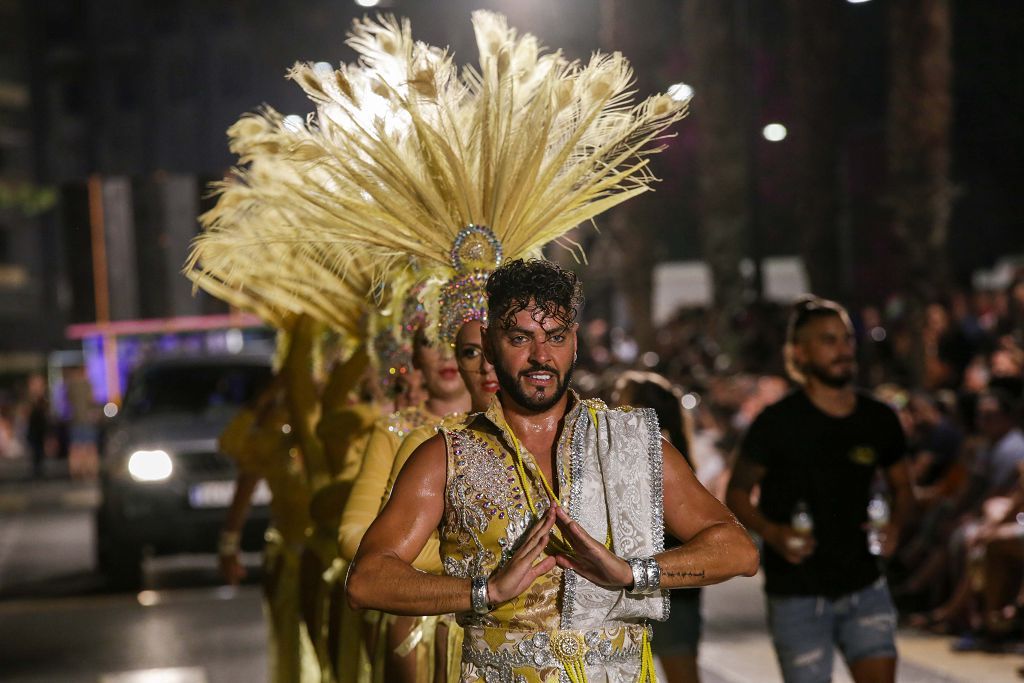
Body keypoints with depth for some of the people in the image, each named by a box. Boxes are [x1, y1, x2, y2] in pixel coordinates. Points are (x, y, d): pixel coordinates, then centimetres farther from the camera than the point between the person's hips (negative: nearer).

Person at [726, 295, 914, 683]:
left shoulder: (879, 420, 3)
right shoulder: (778, 423, -8)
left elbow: (902, 487, 18)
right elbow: (737, 493, 0)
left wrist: (895, 524, -4)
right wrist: (772, 532, -19)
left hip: (864, 587, 3)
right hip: (797, 595, -3)